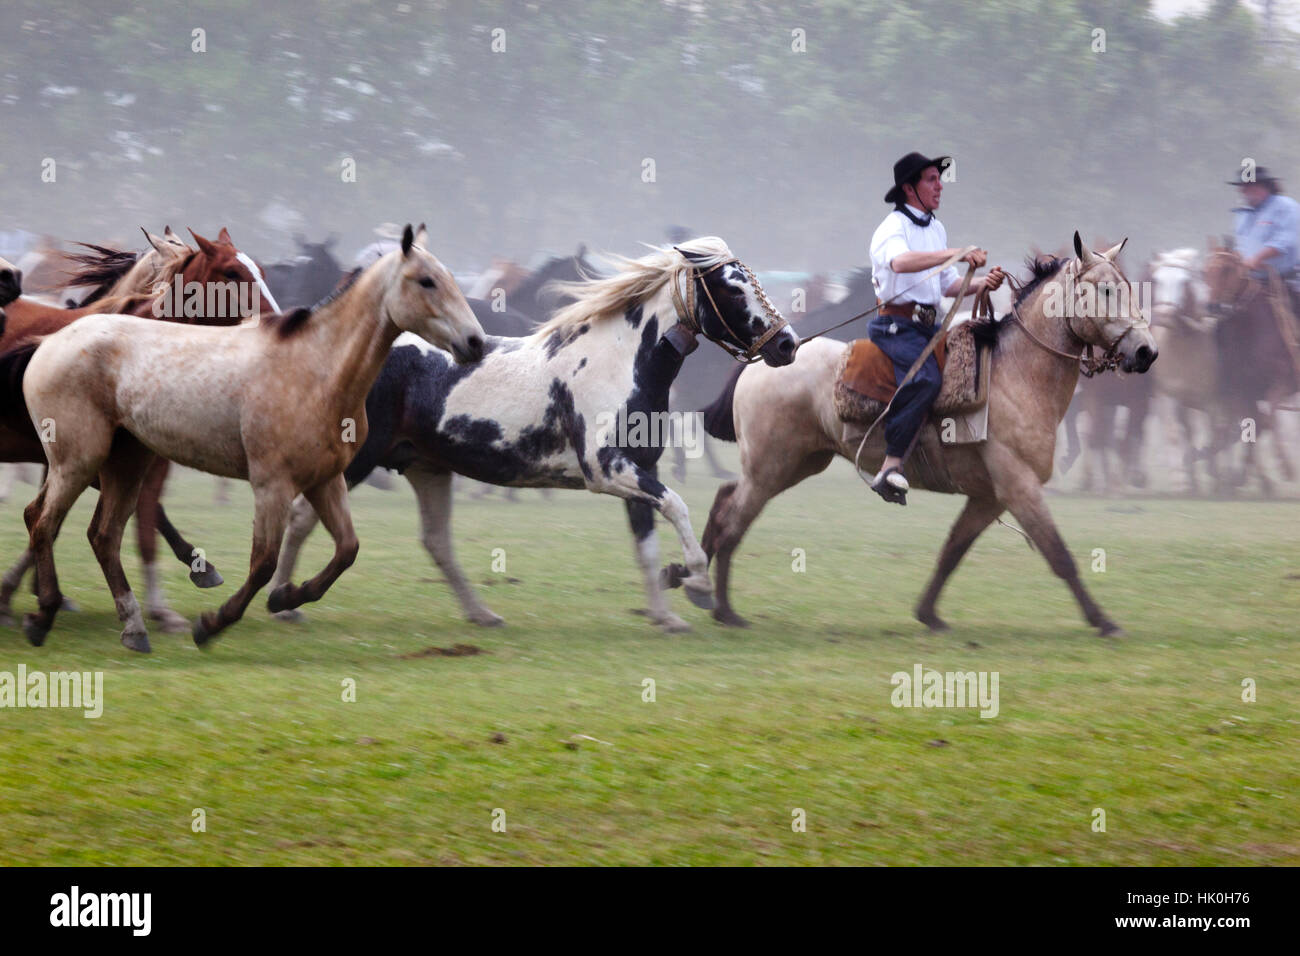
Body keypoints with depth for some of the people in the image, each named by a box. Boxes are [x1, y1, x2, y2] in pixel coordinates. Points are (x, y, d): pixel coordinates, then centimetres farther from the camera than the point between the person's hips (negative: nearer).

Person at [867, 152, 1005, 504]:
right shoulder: (894, 226, -9)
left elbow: (948, 284, 21)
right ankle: (891, 464, -30)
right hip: (896, 323, -9)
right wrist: (956, 254, -40)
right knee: (927, 377, -31)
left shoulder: (936, 228, 19)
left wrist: (981, 284, 1)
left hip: (927, 325, 9)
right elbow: (900, 261, -33)